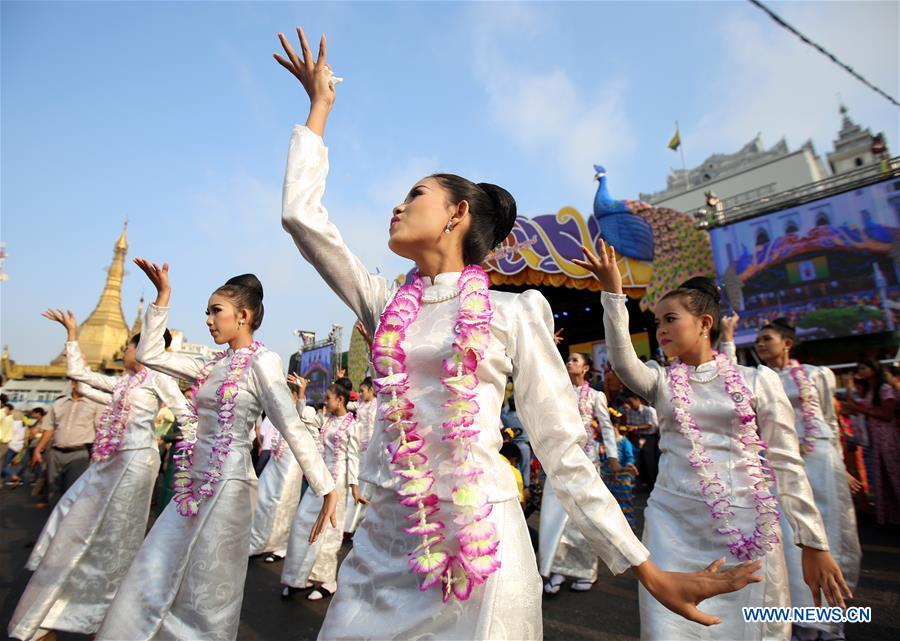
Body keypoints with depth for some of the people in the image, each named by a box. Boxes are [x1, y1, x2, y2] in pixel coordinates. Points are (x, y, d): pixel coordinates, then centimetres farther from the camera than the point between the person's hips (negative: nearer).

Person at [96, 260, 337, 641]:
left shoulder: (261, 361, -12)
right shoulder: (214, 365, 11)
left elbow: (293, 429, -19)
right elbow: (149, 355, 16)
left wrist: (327, 489, -23)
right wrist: (162, 298, 10)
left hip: (227, 486, -8)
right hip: (194, 486, 8)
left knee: (208, 595, 7)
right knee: (153, 580, 15)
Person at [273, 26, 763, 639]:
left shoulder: (514, 312, -5)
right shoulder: (386, 306, 6)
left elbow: (563, 448, -2)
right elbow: (301, 214, 3)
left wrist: (648, 570, -2)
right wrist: (320, 106, 14)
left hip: (481, 544, -3)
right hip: (386, 540, 4)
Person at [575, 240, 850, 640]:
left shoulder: (759, 380, 1)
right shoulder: (661, 382, 4)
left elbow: (787, 464, 2)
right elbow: (622, 359, -18)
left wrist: (814, 544, 1)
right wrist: (613, 292, -26)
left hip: (748, 528, -1)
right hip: (673, 525, 1)